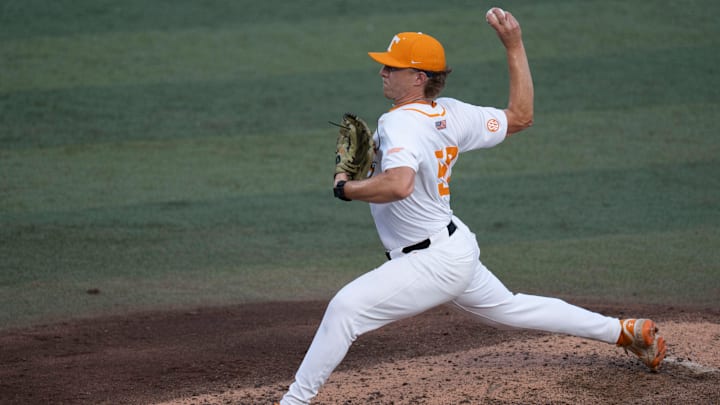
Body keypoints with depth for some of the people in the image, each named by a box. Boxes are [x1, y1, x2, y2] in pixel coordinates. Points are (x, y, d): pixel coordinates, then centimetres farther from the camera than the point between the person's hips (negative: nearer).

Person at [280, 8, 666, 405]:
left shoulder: (400, 122, -25)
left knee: (345, 308, -17)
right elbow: (520, 116, 10)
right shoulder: (451, 114, 0)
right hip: (456, 247, 10)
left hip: (434, 264, -10)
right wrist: (514, 45, 13)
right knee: (509, 308, 29)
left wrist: (346, 188, -25)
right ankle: (624, 331, 39)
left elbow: (398, 184, -43)